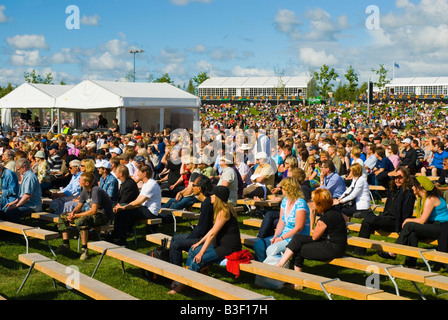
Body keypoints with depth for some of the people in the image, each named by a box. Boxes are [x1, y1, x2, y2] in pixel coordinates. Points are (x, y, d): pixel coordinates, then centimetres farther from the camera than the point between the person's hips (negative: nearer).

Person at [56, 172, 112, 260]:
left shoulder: (96, 191, -23)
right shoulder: (85, 191, 4)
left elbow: (94, 210, -29)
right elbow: (79, 206, 12)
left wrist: (76, 216, -24)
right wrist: (73, 212, -12)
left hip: (103, 215, -10)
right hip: (91, 213, 10)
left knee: (81, 221, -40)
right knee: (63, 217, 7)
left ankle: (84, 249, -29)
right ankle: (65, 244, 9)